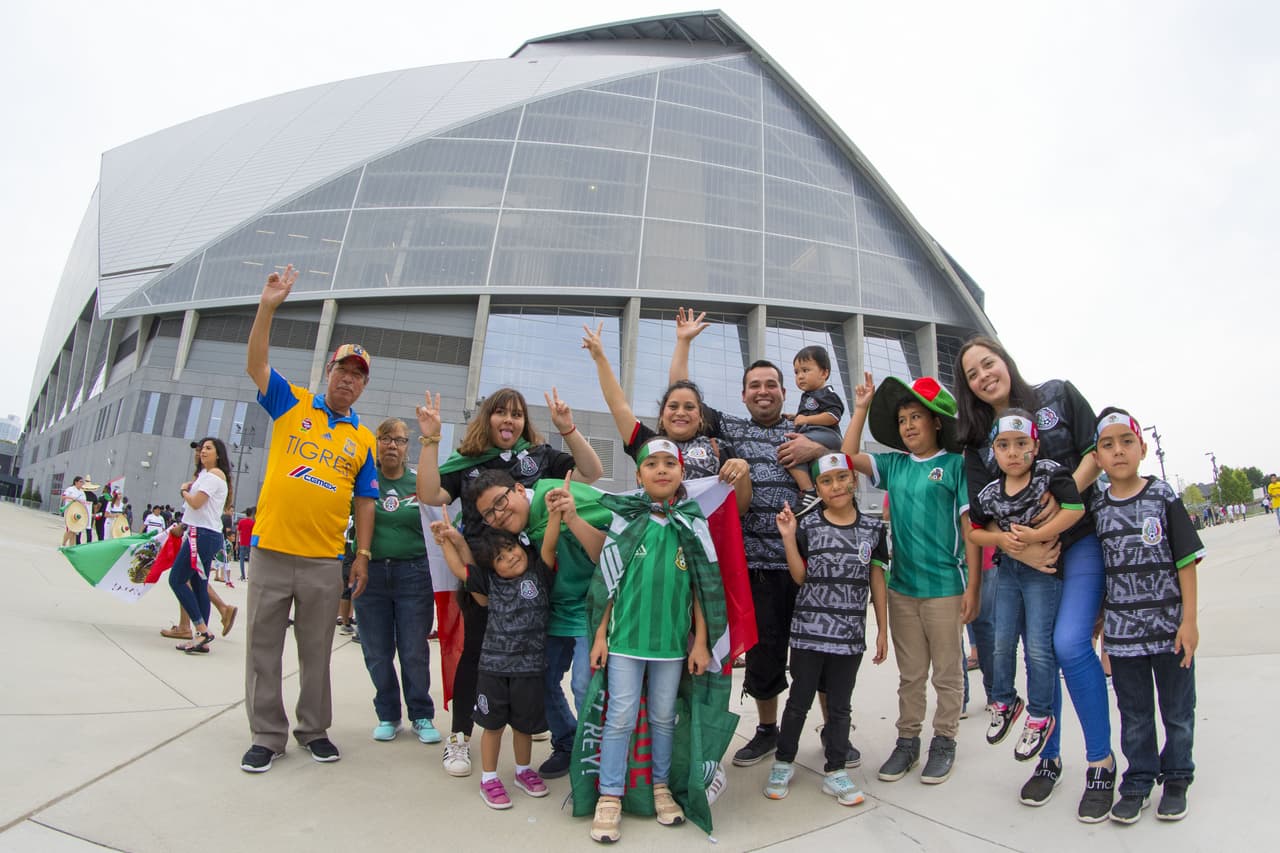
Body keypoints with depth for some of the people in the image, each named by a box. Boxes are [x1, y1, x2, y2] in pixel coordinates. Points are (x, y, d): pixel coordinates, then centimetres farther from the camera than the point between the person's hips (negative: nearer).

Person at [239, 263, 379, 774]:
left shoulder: (363, 439, 7)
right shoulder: (292, 404, 5)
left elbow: (365, 502, 8)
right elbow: (255, 365, -7)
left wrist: (363, 554, 3)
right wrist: (268, 306, -17)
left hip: (325, 560, 1)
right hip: (271, 550, -1)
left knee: (316, 651, 10)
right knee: (264, 647, 7)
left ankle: (314, 730, 26)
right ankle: (267, 735, 21)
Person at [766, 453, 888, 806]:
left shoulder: (872, 528, 2)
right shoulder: (808, 525, -3)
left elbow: (877, 580, 8)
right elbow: (800, 577, -1)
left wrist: (882, 629, 8)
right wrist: (788, 537, -12)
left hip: (850, 633, 2)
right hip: (810, 629, -1)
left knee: (840, 705, 13)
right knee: (799, 699, 10)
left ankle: (835, 771, 25)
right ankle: (784, 762, 26)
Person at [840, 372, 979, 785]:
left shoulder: (956, 465, -5)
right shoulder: (895, 465, 8)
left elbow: (971, 526, -7)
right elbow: (849, 456, 4)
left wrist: (973, 585, -10)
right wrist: (862, 408, 4)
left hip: (945, 586, -4)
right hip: (902, 585, 4)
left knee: (947, 673, 10)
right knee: (910, 673, 15)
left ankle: (944, 742, 25)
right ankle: (907, 740, 26)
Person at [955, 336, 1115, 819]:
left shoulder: (1058, 396, 2)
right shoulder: (978, 442, 5)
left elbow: (1097, 451, -4)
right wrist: (1022, 550, -15)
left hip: (1083, 539, -3)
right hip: (1026, 555, 3)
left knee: (1069, 642, -16)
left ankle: (1101, 762, 0)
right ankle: (1049, 758, 20)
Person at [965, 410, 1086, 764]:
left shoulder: (1049, 472, -14)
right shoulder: (990, 492, -5)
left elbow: (1075, 509, -23)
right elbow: (974, 530, 5)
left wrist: (1035, 536, -22)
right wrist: (1001, 538, -14)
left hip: (1043, 569, -4)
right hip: (1009, 569, 4)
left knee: (1038, 646, -3)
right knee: (1002, 642, 11)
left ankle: (1040, 716, 16)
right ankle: (1003, 701, 33)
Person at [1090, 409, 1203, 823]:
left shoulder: (1162, 495, -6)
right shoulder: (1097, 508, 0)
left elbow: (1186, 558, -5)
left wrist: (1189, 619, -8)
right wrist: (1101, 622, 9)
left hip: (1169, 624, -1)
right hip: (1123, 629, 1)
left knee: (1177, 711, 13)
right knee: (1134, 714, 12)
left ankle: (1176, 778, 31)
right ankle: (1138, 781, 27)